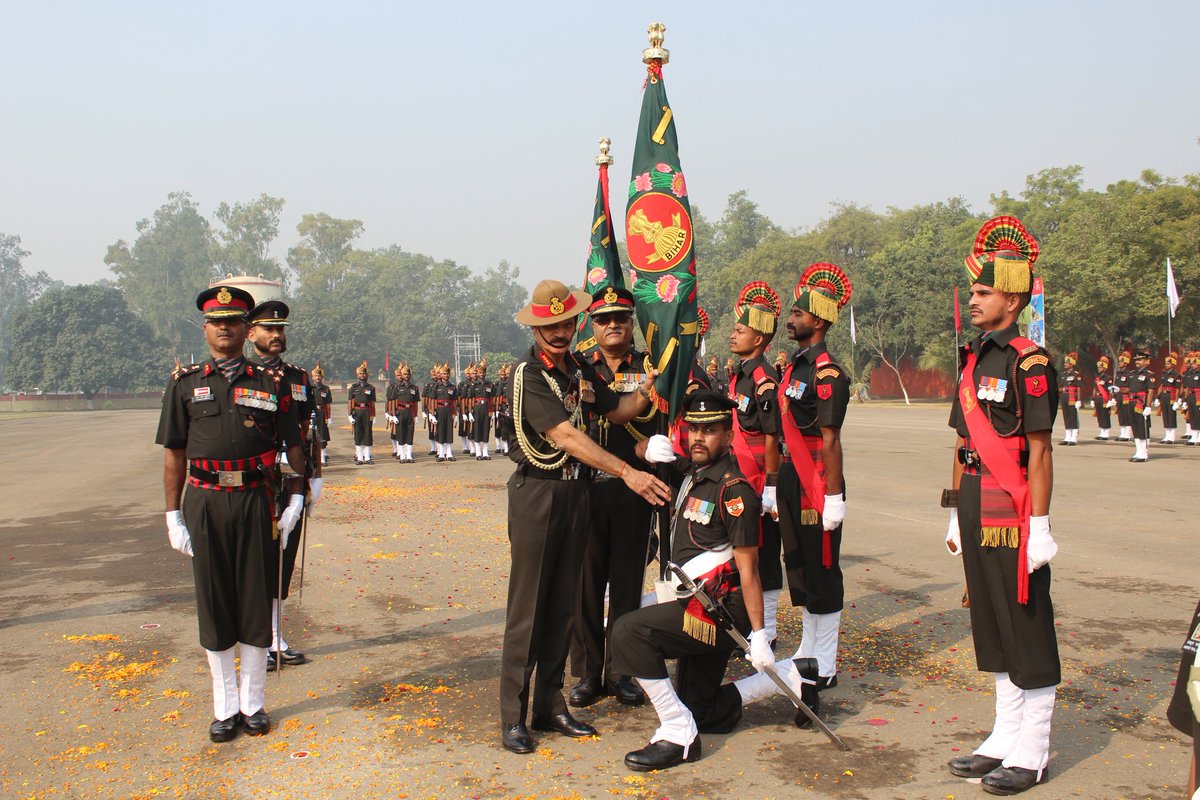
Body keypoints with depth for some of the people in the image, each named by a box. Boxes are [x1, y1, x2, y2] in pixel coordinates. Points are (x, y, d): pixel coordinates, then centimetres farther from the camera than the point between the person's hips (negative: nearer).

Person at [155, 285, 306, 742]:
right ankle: (225, 707, 20)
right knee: (213, 604, 7)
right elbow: (174, 456, 4)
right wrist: (173, 516, 0)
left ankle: (253, 703, 21)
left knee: (255, 601, 6)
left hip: (255, 502, 0)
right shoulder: (185, 384, 5)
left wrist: (296, 500, -4)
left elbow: (294, 448, 6)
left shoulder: (271, 385, 4)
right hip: (204, 503, 0)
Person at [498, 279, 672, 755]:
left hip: (575, 490, 7)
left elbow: (616, 411, 18)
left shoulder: (579, 369, 8)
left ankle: (550, 706, 22)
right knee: (527, 608, -2)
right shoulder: (527, 375, -15)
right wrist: (627, 473, -32)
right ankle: (512, 717, 8)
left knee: (562, 605, 11)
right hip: (537, 492, -7)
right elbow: (565, 437, -25)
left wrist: (644, 393, -5)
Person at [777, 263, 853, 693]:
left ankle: (824, 668, 11)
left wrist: (833, 496, -21)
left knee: (822, 572, 1)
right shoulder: (793, 367, 13)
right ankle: (806, 654, 29)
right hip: (792, 481, 9)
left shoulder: (827, 374, -15)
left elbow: (830, 440, -19)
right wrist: (779, 484, 17)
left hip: (817, 485, -9)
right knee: (798, 567, 16)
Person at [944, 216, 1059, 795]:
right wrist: (956, 515, 16)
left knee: (1028, 633, 3)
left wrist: (1039, 526, -16)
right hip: (978, 514, 8)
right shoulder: (974, 360, 13)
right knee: (993, 632, 15)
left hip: (1013, 517, -8)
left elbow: (1039, 451, -14)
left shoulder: (1029, 362, -11)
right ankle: (1004, 739, 27)